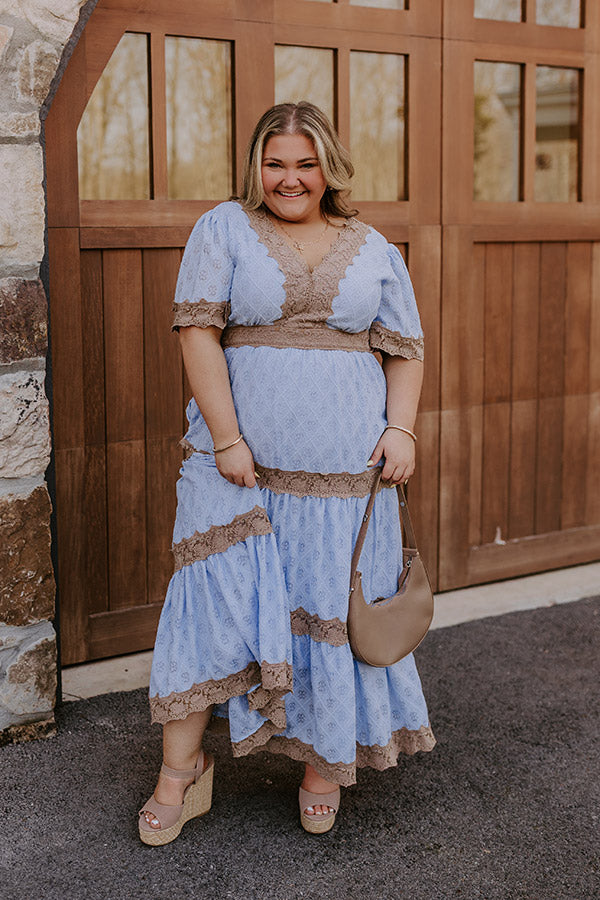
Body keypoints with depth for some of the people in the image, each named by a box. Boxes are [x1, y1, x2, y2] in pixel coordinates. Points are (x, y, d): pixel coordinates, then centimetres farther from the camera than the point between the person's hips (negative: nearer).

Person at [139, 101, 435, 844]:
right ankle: (181, 772, 10)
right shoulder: (223, 230, 2)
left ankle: (325, 761, 25)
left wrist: (401, 428, -4)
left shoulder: (373, 251, 11)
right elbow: (198, 331, -7)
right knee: (215, 602, -3)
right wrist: (226, 439, -13)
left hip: (345, 470, 2)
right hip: (240, 463, -2)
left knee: (331, 608, 7)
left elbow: (405, 349, 12)